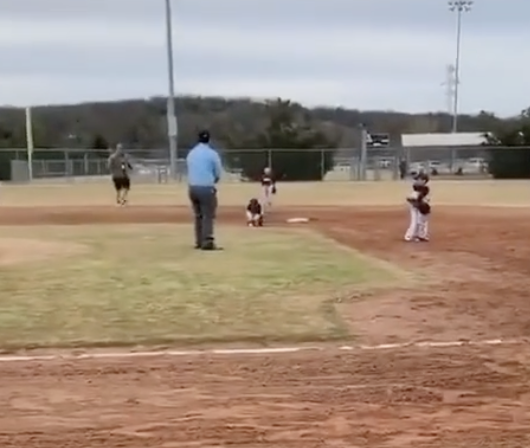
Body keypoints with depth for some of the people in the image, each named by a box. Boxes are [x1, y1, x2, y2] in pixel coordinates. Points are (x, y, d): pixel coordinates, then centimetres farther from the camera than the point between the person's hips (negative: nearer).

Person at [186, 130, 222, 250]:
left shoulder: (191, 153, 12)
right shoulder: (212, 153, -5)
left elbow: (190, 171, 13)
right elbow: (218, 174, 0)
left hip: (192, 187, 6)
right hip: (206, 188, -6)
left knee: (198, 215, 15)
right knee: (208, 216, -3)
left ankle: (199, 242, 17)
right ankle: (207, 242, -11)